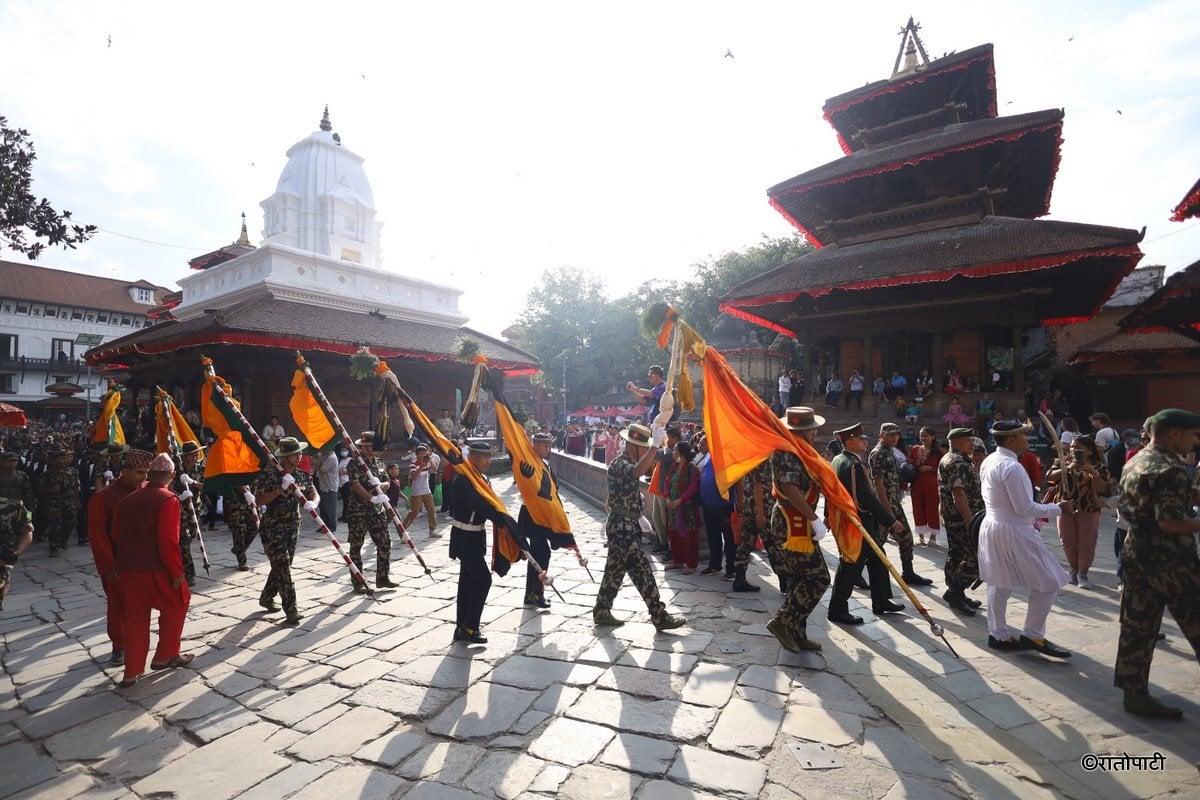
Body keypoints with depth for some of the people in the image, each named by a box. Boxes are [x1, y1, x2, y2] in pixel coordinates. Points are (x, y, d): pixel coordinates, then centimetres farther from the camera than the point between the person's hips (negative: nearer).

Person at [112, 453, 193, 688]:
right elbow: (168, 540, -20)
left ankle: (132, 672, 18)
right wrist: (177, 571, -13)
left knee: (135, 617, 14)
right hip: (157, 570, -6)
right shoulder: (168, 499, -15)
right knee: (176, 607, 15)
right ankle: (165, 656, 23)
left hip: (128, 569, 6)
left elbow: (116, 536, 13)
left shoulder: (128, 499, 7)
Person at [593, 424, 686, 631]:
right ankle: (660, 617, 1)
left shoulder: (629, 462, 14)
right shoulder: (619, 464, -18)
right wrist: (655, 445, -41)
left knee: (615, 569, 15)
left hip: (627, 525, 10)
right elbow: (639, 471, -42)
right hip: (621, 526, -10)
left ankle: (602, 612, 25)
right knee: (641, 570, -6)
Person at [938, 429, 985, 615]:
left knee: (956, 555, 13)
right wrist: (970, 519, -26)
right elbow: (958, 492, -25)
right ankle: (954, 592, -3)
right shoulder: (957, 462, -16)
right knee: (976, 557, -7)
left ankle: (955, 595, 20)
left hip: (953, 518, 11)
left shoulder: (955, 460, 19)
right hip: (962, 518, -11)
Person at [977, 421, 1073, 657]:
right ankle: (1033, 636, 10)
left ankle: (997, 635, 22)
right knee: (1048, 583, 4)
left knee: (999, 584, 15)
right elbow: (1024, 507, -20)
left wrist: (1028, 518, 19)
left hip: (992, 526, 9)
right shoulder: (1011, 467, -21)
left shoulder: (988, 462, 8)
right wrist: (1057, 508, -8)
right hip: (1012, 533, -9)